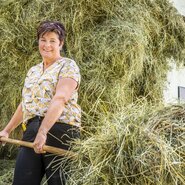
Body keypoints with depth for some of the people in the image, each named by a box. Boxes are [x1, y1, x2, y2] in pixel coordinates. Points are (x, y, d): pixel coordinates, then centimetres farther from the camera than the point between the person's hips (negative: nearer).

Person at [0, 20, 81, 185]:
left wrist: (43, 132, -27)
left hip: (59, 130, -6)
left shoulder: (68, 66, -1)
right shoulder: (33, 71, 21)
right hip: (31, 132, 6)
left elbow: (60, 99, -17)